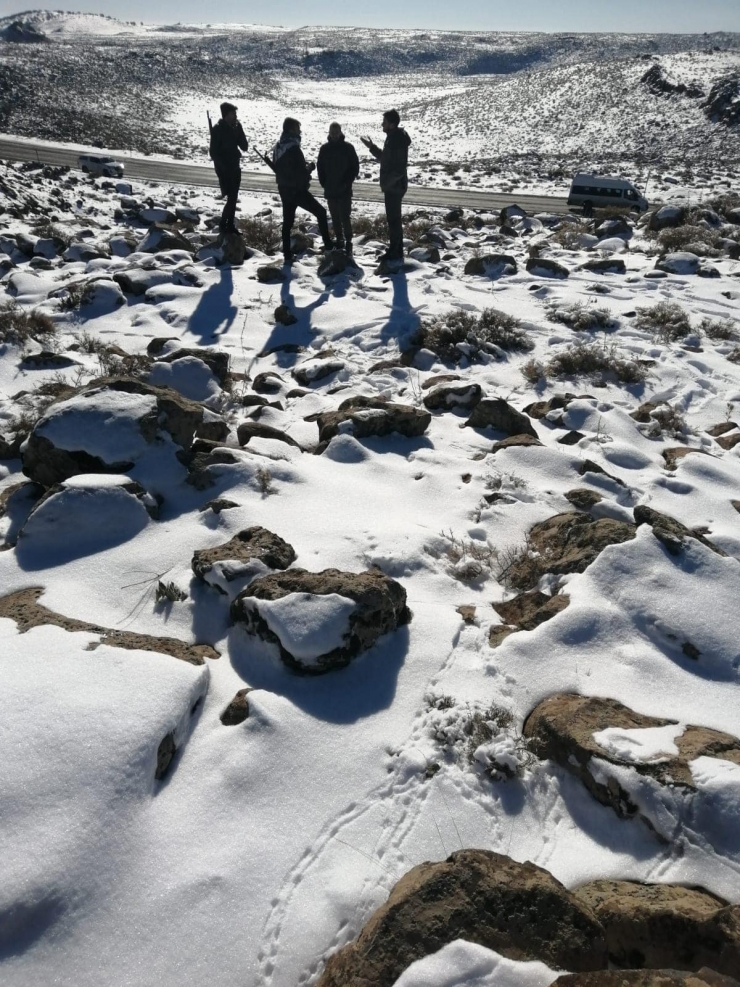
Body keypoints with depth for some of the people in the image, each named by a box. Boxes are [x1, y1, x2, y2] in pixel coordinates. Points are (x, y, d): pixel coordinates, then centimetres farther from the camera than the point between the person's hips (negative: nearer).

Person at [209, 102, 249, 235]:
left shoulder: (236, 127, 4)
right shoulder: (217, 129, -14)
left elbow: (244, 147, 1)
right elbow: (214, 152, -14)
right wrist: (224, 168, -19)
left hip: (235, 167, 6)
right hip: (224, 169, -6)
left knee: (233, 198, 11)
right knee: (231, 198, -9)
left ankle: (231, 224, 21)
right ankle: (223, 224, 5)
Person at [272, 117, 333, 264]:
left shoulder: (277, 147, 7)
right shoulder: (294, 148, -20)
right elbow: (302, 172, -21)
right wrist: (310, 167, -2)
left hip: (284, 189, 8)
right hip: (297, 190, -8)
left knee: (287, 221, 12)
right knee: (321, 212, 6)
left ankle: (287, 254, 13)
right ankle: (328, 244, 5)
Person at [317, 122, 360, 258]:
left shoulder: (348, 147, -4)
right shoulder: (324, 148, 5)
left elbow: (355, 167, -2)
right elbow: (320, 167, 12)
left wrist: (347, 182, -10)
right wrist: (324, 183, 1)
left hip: (344, 190, -4)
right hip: (330, 190, 4)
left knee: (345, 218, -9)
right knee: (335, 218, 10)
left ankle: (348, 244, -2)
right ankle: (339, 241, 20)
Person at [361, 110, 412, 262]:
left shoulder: (397, 141, -21)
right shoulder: (393, 138, 11)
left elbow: (399, 169, -26)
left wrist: (386, 182, -22)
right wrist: (372, 147, 17)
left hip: (394, 186, -10)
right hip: (394, 185, 10)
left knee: (393, 219, -4)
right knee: (394, 218, 15)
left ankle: (394, 252, 3)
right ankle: (396, 250, 24)